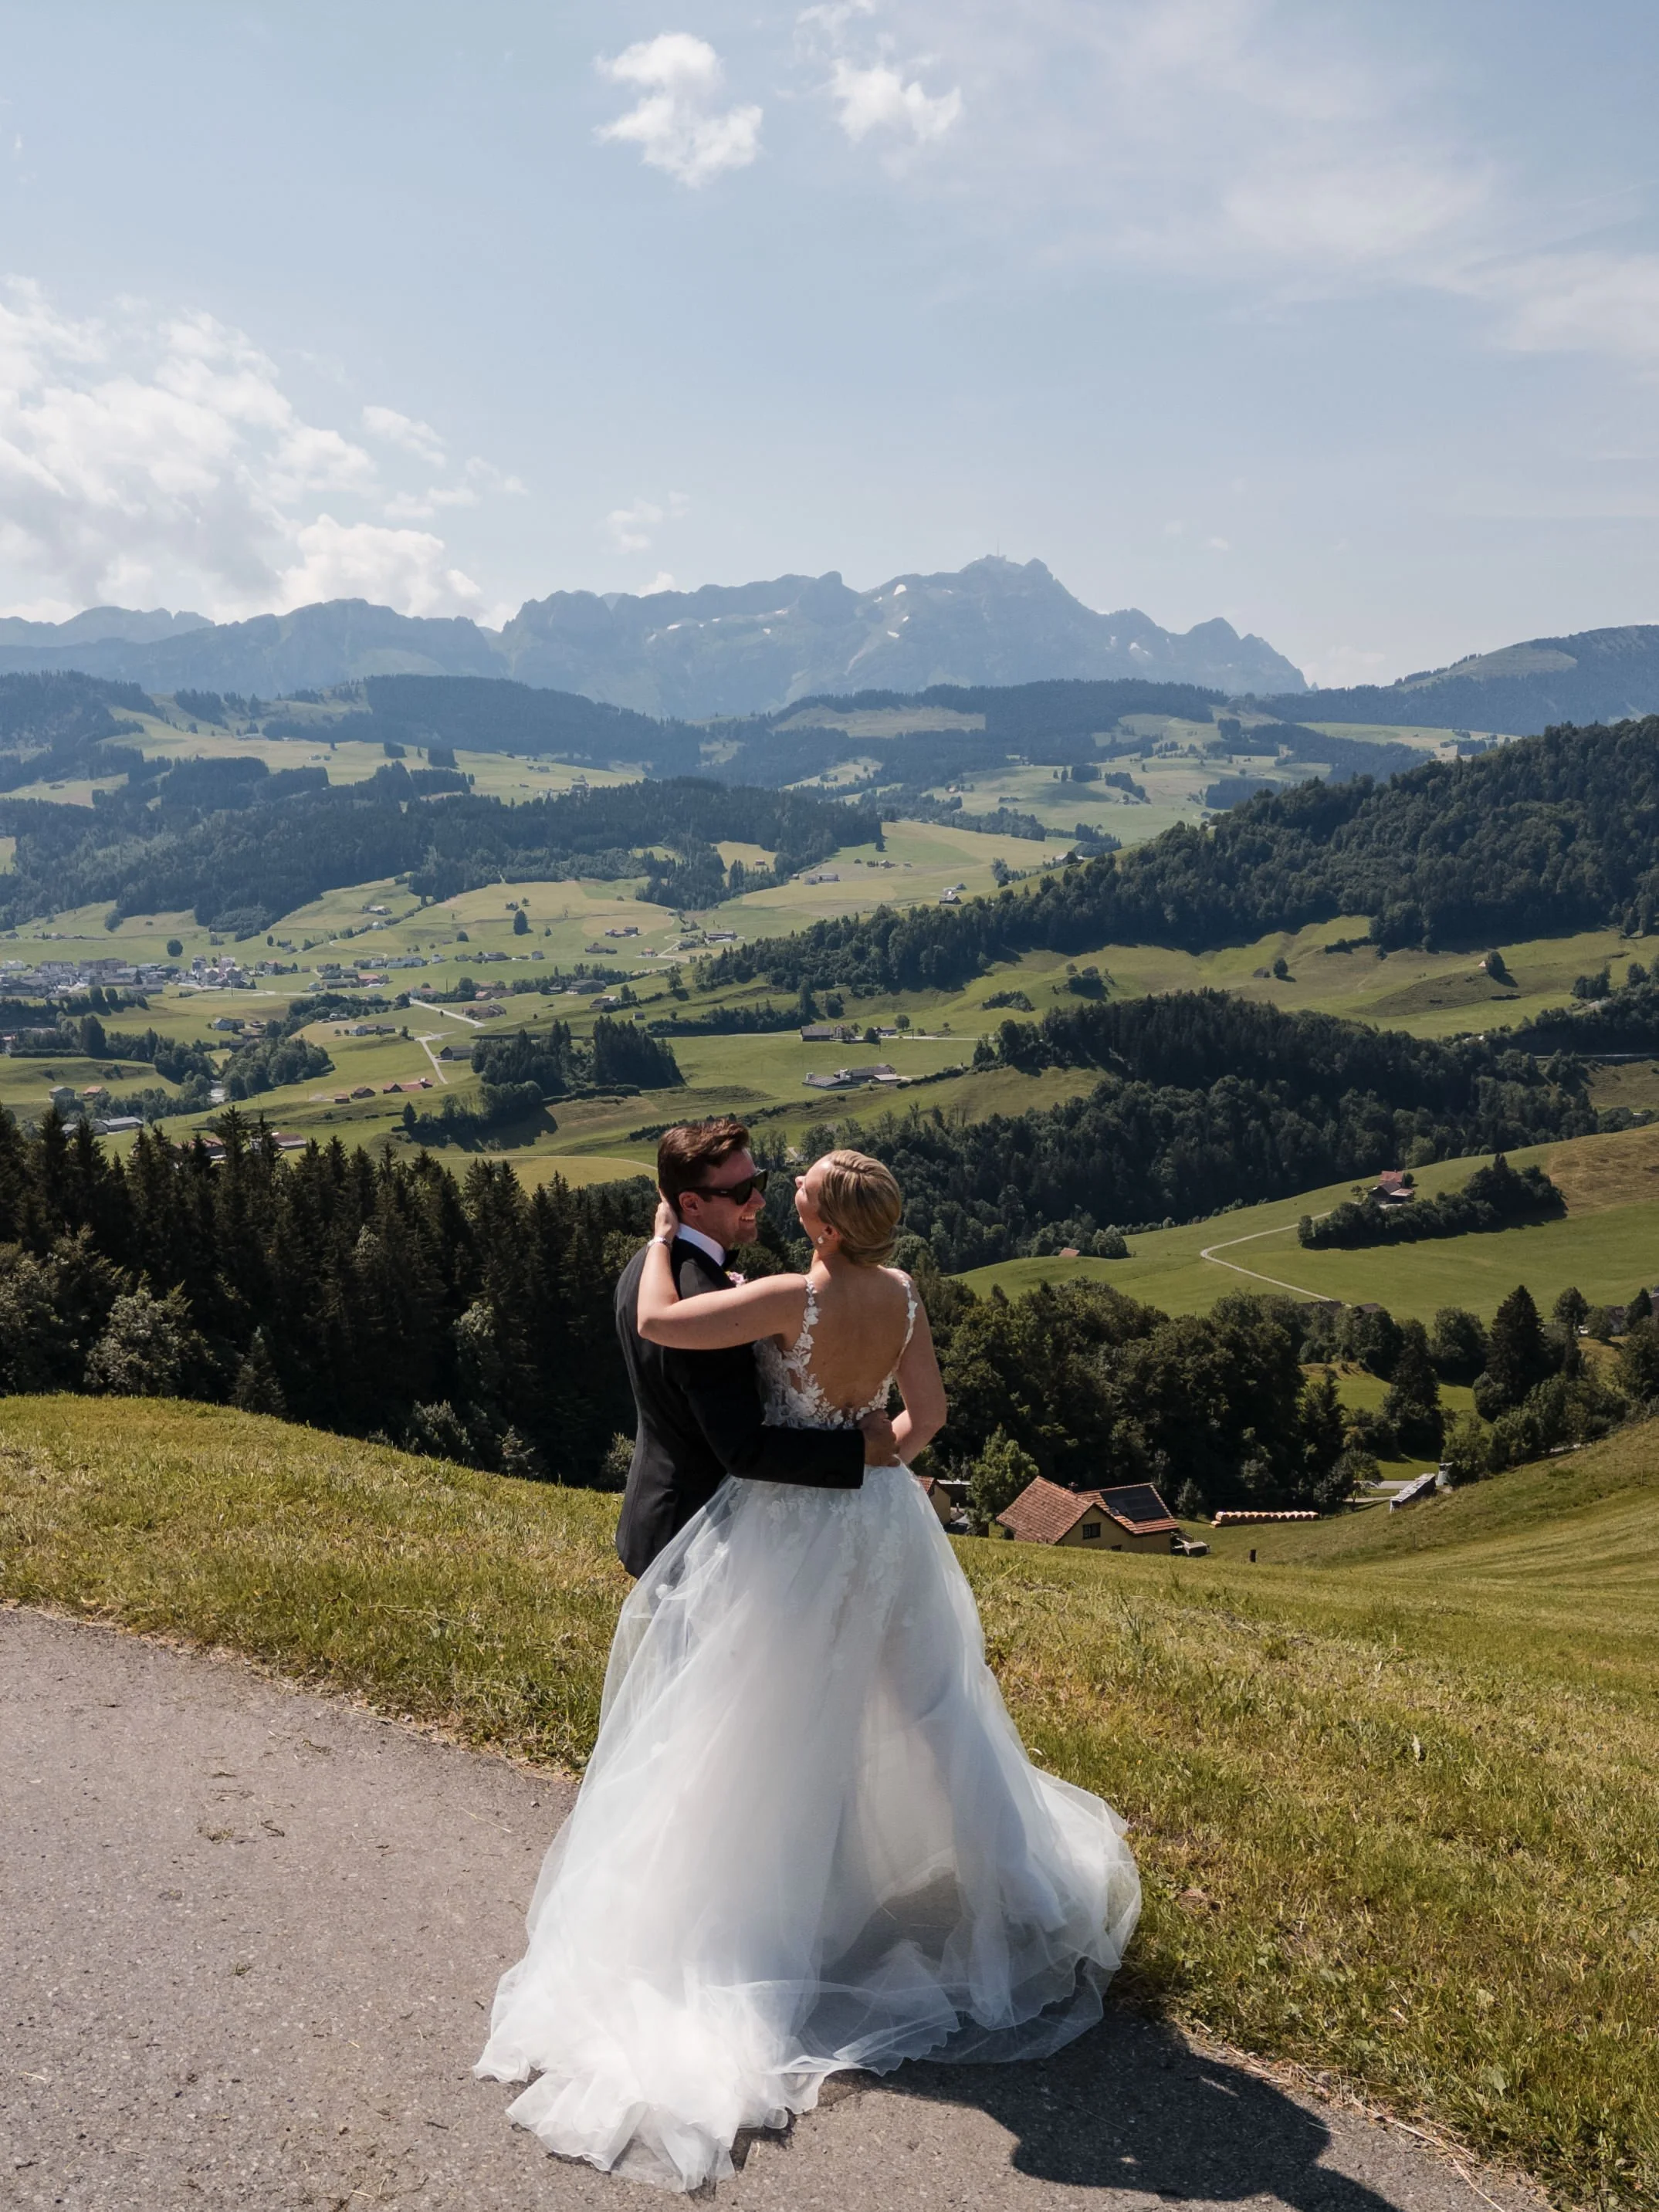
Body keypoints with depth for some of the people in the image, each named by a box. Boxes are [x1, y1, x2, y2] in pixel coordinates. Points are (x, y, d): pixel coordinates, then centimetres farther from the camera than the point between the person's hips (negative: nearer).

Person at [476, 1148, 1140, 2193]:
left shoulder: (794, 1299, -26)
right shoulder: (902, 1293, -7)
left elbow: (659, 1323, -28)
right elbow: (928, 1411, 1)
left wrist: (663, 1238, -12)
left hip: (791, 1529, -6)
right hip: (880, 1519, 6)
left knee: (771, 1724, 7)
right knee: (925, 1706, 20)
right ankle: (1005, 1883, 34)